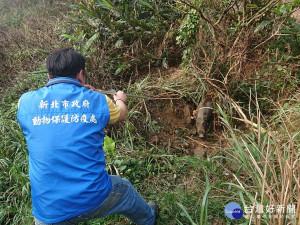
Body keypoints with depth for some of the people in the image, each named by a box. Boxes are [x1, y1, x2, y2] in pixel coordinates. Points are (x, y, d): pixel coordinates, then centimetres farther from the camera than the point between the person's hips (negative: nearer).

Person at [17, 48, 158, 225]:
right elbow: (121, 114, 16)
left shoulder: (26, 102, -4)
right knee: (125, 189, 31)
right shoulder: (98, 101, -7)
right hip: (95, 199, 0)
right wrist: (120, 100, 40)